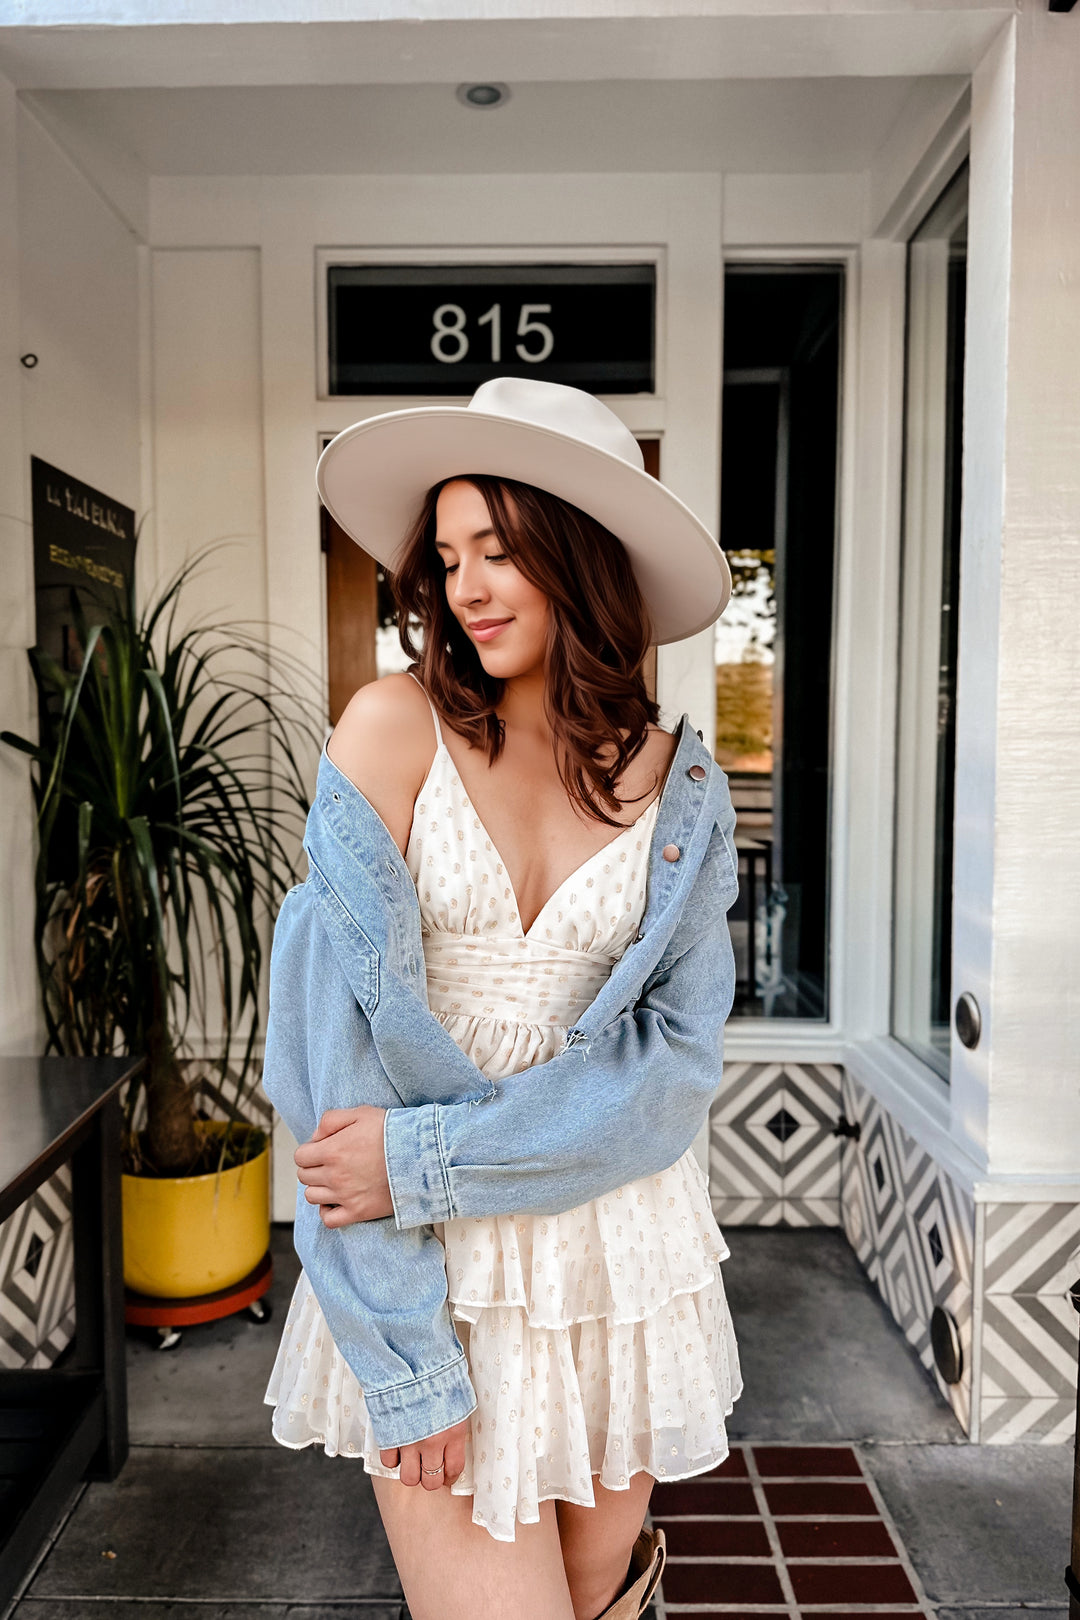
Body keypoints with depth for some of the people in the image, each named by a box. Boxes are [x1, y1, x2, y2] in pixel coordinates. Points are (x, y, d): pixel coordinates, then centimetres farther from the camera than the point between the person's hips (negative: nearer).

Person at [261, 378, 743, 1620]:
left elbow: (674, 1055, -8)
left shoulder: (681, 788, -3)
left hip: (615, 1250, 2)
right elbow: (340, 1026, -15)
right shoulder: (395, 726, -11)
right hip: (424, 1260, -2)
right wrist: (403, 1360, -16)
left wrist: (428, 1153, -20)